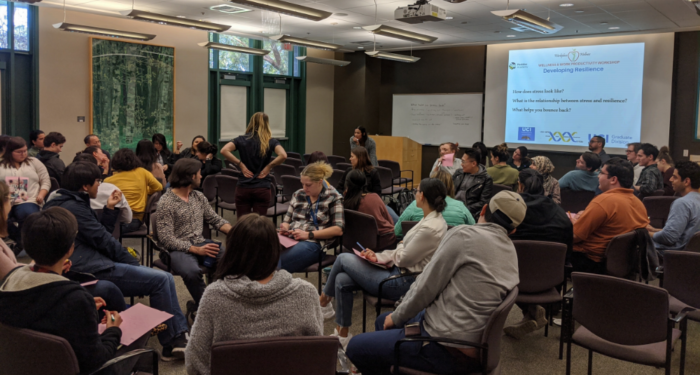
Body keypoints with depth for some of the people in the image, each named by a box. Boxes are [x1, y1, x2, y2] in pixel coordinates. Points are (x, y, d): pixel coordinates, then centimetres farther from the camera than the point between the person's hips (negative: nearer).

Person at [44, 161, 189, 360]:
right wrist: (133, 263, -5)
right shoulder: (72, 207, -12)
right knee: (161, 280, -16)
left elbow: (100, 233, 19)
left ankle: (180, 334, 5)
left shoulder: (72, 203, 20)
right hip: (94, 271, -11)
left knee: (164, 278, 10)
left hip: (93, 264, 11)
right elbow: (103, 240, -13)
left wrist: (109, 209, 11)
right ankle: (171, 344, -7)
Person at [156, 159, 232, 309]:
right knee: (192, 272, -37)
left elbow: (215, 220, 17)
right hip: (178, 249, -6)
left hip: (200, 244, 6)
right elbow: (166, 239, -13)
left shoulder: (199, 197, 14)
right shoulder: (166, 202, -8)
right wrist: (196, 250, -21)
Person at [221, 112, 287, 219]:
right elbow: (283, 155, -18)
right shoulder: (271, 142, 0)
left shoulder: (241, 140, 3)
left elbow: (224, 151, -12)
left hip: (243, 188, 1)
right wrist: (269, 166, -5)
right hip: (263, 189, -1)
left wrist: (240, 165, -5)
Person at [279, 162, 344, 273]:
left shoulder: (333, 197, 6)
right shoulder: (298, 195, 20)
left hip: (312, 242, -5)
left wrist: (308, 234, -11)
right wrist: (284, 227, 0)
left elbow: (338, 230, -3)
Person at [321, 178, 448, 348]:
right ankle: (343, 335, 15)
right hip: (401, 273, 9)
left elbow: (403, 258, -19)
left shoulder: (431, 228, -24)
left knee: (343, 259, -1)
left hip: (403, 283, -9)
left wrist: (401, 245, 2)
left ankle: (323, 300, 23)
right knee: (342, 280, 4)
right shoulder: (431, 219, 8)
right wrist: (378, 256, 6)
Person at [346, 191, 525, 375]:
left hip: (446, 349, -9)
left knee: (356, 347, 3)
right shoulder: (512, 252, 7)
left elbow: (426, 286, -14)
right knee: (382, 321, 25)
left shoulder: (465, 235, -17)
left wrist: (396, 316, 3)